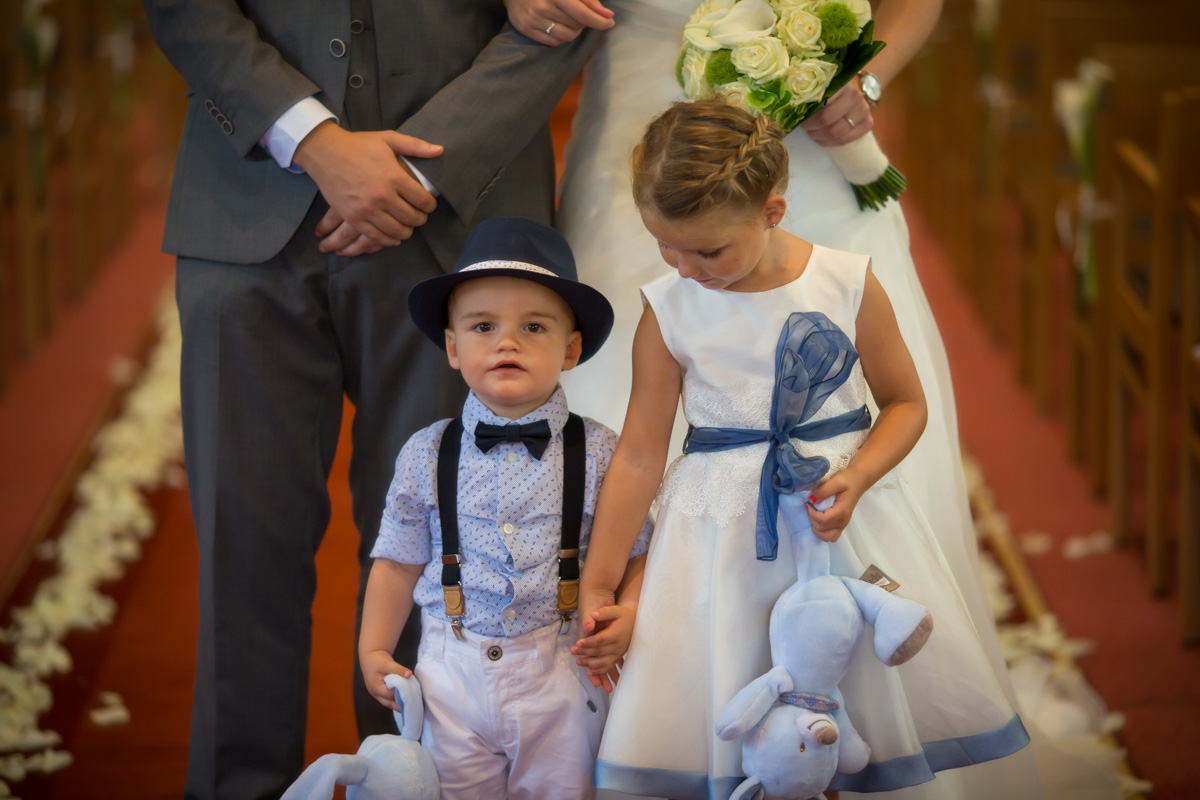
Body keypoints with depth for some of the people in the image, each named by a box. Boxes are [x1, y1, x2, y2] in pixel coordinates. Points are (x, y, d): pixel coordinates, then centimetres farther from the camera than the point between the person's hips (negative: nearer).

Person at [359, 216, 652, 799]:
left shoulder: (597, 455, -3)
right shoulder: (427, 455, 1)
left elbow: (635, 555, 2)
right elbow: (399, 559, 8)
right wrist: (373, 649, 2)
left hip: (560, 677, -1)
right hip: (453, 677, 1)